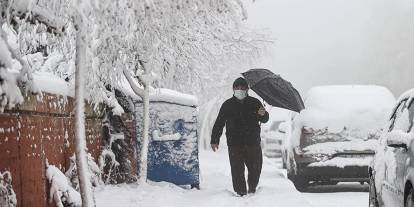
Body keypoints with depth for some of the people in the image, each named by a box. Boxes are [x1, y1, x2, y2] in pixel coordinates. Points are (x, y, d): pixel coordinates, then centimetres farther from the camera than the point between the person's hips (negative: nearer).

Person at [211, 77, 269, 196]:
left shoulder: (254, 103, 8)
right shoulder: (228, 105, 6)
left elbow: (265, 120, 8)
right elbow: (219, 123, 8)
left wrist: (263, 114, -17)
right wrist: (214, 140, 2)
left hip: (253, 143, 2)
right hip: (235, 145, -1)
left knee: (255, 168, 8)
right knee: (237, 170, -8)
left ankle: (252, 190, 31)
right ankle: (241, 193, -3)